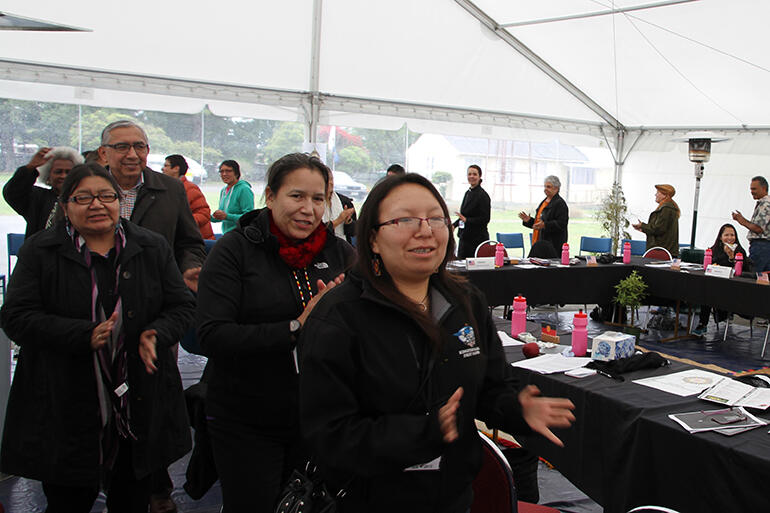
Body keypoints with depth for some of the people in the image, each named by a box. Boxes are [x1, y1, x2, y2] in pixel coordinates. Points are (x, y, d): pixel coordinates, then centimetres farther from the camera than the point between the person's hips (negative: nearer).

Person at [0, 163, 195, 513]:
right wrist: (85, 335, -22)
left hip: (140, 407, 2)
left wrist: (156, 335, -15)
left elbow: (181, 306, 7)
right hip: (66, 411, -2)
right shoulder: (40, 251, 0)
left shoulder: (152, 248, 6)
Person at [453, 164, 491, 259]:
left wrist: (466, 220, -22)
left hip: (477, 238, -8)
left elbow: (485, 219, -16)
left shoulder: (483, 195, -11)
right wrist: (454, 225, 13)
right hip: (465, 236, 8)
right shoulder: (468, 193, 14)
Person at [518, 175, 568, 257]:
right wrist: (529, 220, 9)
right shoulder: (544, 202, 19)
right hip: (540, 243, 9)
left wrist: (545, 225, -28)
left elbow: (561, 223, -18)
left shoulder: (560, 203, -9)